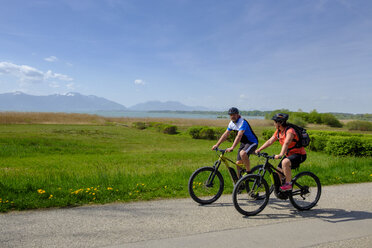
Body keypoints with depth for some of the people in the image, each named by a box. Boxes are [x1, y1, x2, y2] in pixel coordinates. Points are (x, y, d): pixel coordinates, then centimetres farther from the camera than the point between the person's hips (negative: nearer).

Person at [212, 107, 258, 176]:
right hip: (243, 143, 8)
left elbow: (239, 136, -37)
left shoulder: (242, 122, -24)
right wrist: (217, 145, -4)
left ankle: (249, 172, -20)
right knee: (238, 163, 3)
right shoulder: (231, 123, 0)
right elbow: (225, 134, 5)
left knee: (243, 153, -37)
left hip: (252, 142, -8)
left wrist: (232, 148, -46)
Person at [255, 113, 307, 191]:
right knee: (278, 172, 2)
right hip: (289, 154, 9)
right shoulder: (278, 132, 2)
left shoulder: (290, 131, -24)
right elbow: (270, 141, 2)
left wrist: (281, 154, -52)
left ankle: (288, 184, -21)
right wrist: (259, 150, -6)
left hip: (299, 154, -9)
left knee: (285, 162, -35)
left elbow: (286, 143, -39)